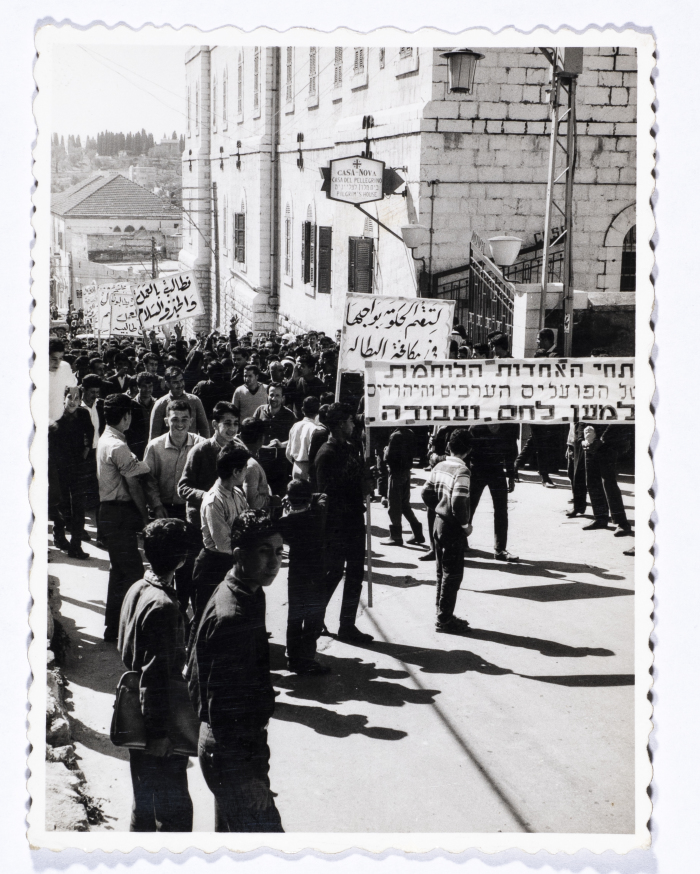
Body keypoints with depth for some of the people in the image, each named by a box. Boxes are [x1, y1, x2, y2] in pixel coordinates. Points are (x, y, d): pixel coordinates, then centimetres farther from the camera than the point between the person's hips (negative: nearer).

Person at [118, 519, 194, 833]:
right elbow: (157, 675, -24)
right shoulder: (163, 606, -25)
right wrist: (160, 732, -19)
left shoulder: (137, 590, 3)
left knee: (144, 801, 21)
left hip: (137, 715, 9)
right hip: (159, 720, -9)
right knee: (174, 808, 0)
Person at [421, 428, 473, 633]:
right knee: (453, 575, 2)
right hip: (453, 528, -8)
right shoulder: (462, 471, -20)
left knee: (442, 572, 16)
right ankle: (444, 620, 7)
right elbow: (458, 502, -27)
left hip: (439, 523, 8)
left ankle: (443, 615, 24)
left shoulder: (440, 466, 3)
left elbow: (426, 492, 9)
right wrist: (465, 524, -14)